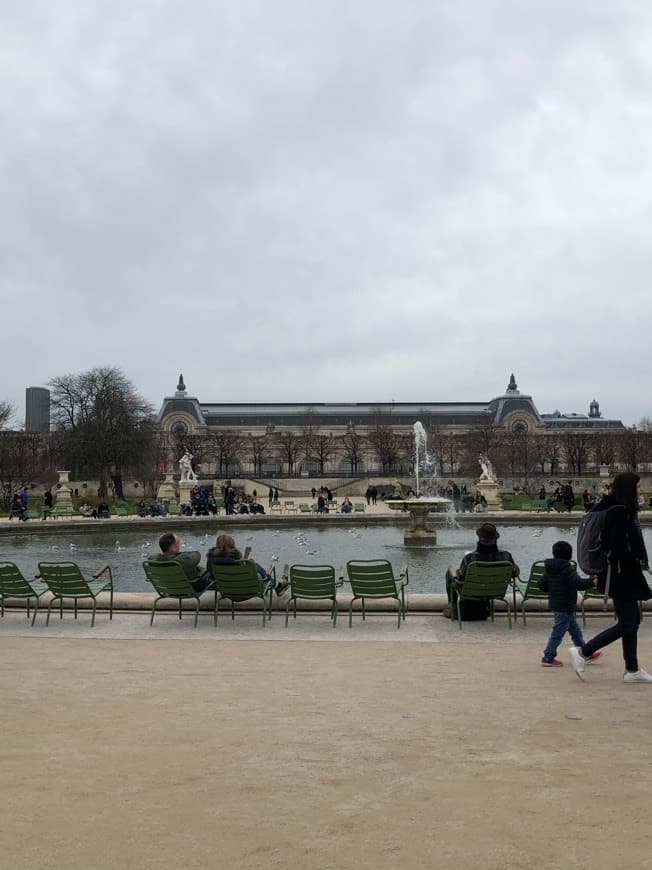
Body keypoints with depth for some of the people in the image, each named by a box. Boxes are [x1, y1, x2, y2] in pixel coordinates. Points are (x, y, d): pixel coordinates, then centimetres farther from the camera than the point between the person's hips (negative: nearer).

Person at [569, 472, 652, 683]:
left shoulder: (620, 510, 13)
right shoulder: (620, 512, -19)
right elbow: (619, 548, -25)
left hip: (624, 576, 10)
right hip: (622, 576, -10)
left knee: (632, 622, 13)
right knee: (626, 624, -5)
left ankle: (632, 670, 19)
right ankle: (582, 652, -1)